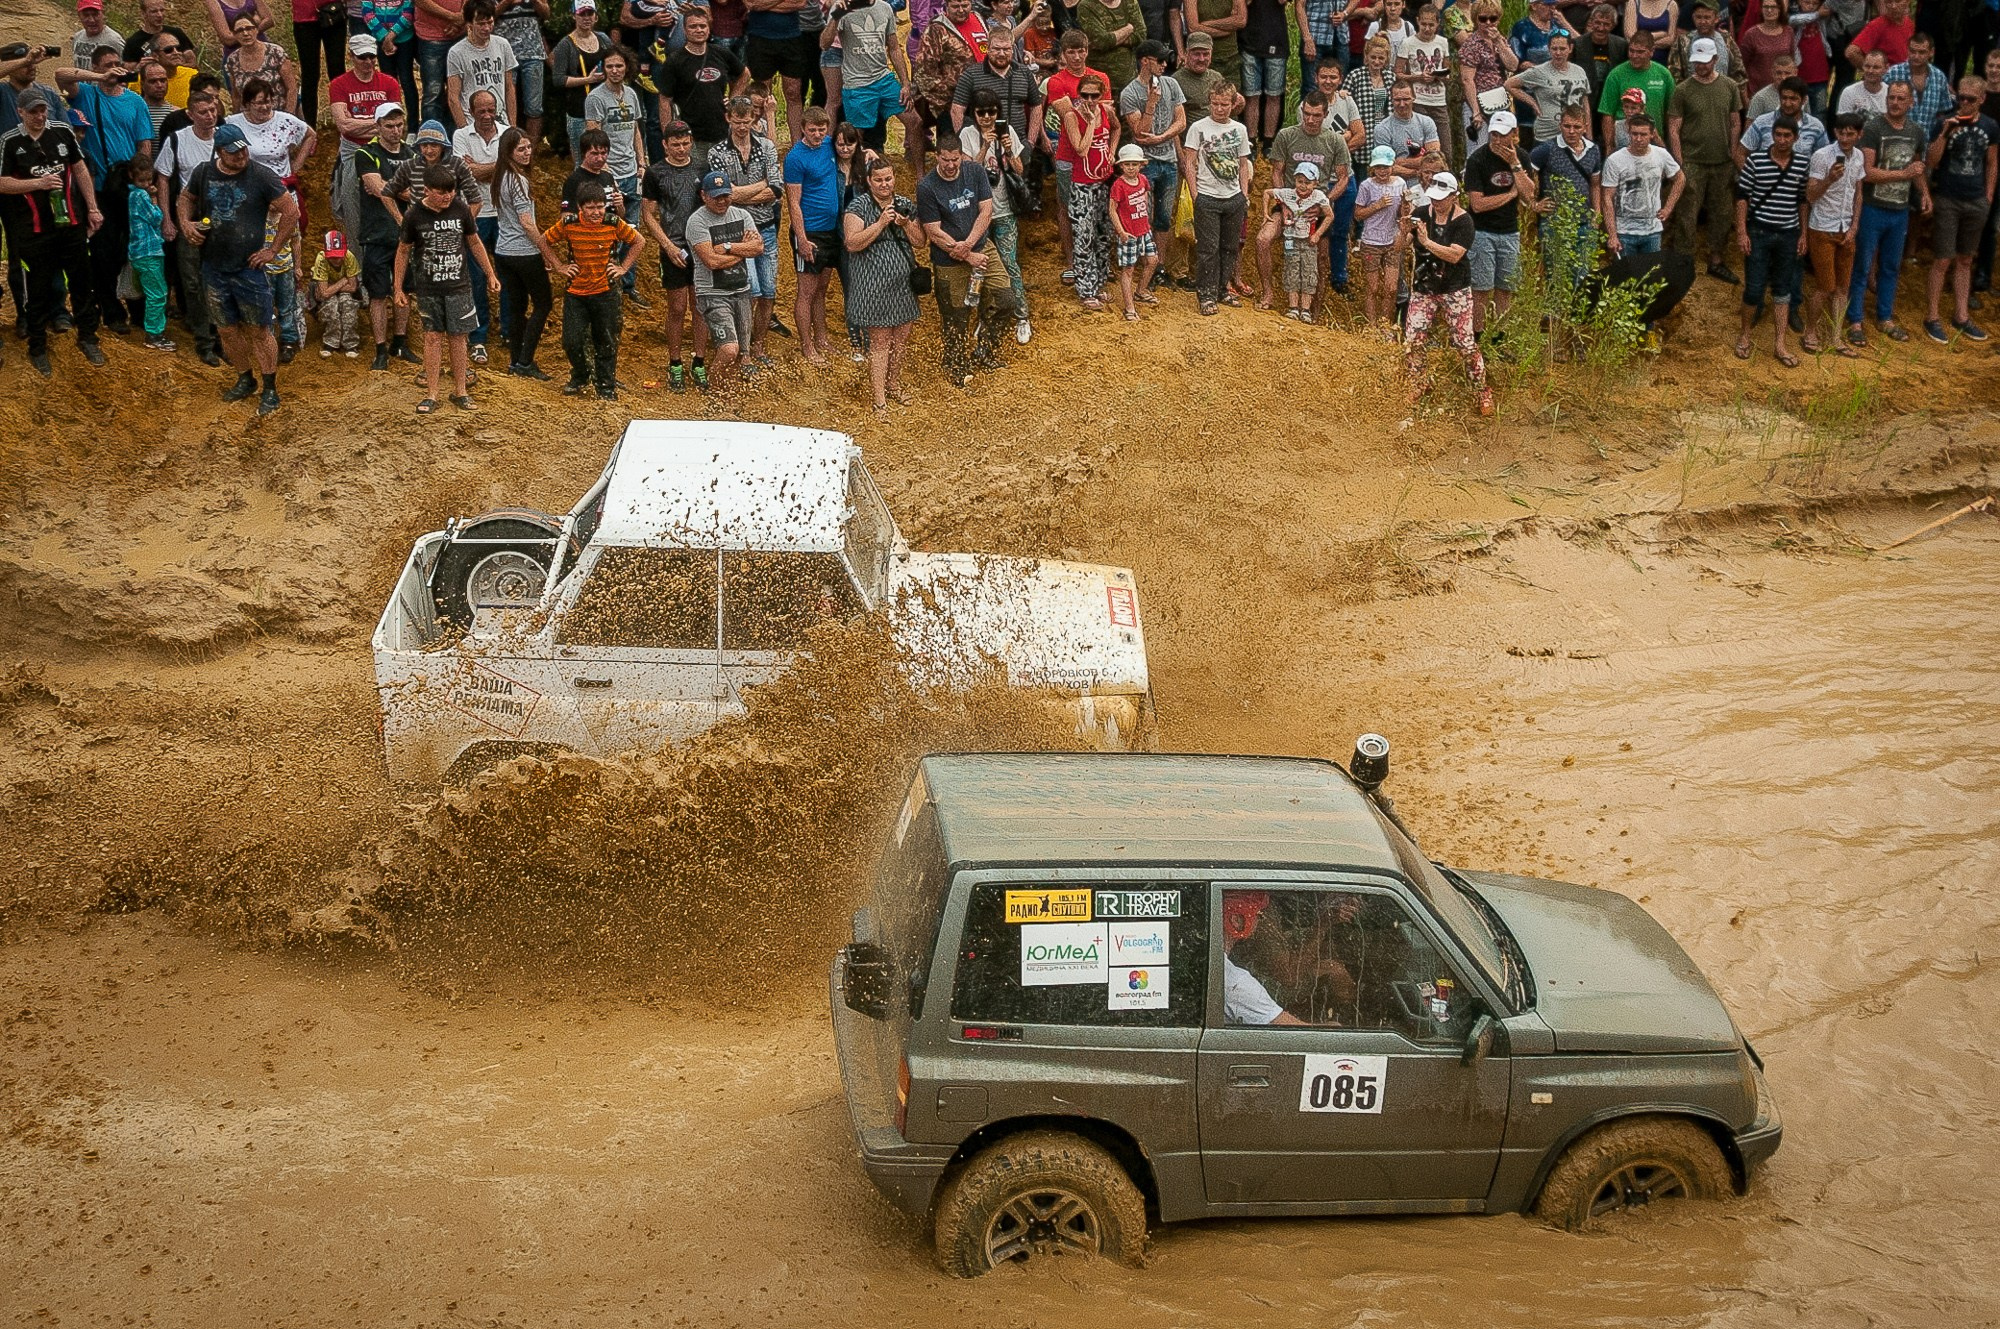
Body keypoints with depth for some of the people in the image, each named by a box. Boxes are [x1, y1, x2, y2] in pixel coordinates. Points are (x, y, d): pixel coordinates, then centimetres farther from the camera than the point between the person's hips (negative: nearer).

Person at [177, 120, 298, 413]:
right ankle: (245, 380, 30)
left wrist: (272, 249, -7)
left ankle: (270, 390, 8)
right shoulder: (204, 173, 2)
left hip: (249, 268, -4)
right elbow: (187, 197, 23)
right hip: (214, 268, 4)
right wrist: (186, 222, 3)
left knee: (259, 331, -2)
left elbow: (291, 212, -7)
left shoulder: (261, 177, -11)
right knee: (228, 329, 13)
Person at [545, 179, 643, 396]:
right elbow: (544, 241, 5)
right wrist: (559, 267, 1)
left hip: (605, 293, 0)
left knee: (607, 342, 5)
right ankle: (580, 377, 26)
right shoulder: (568, 224, -11)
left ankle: (607, 386, 20)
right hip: (575, 293, 0)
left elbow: (639, 241, 6)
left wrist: (624, 267, 1)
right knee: (572, 341, -1)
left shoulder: (613, 223, -11)